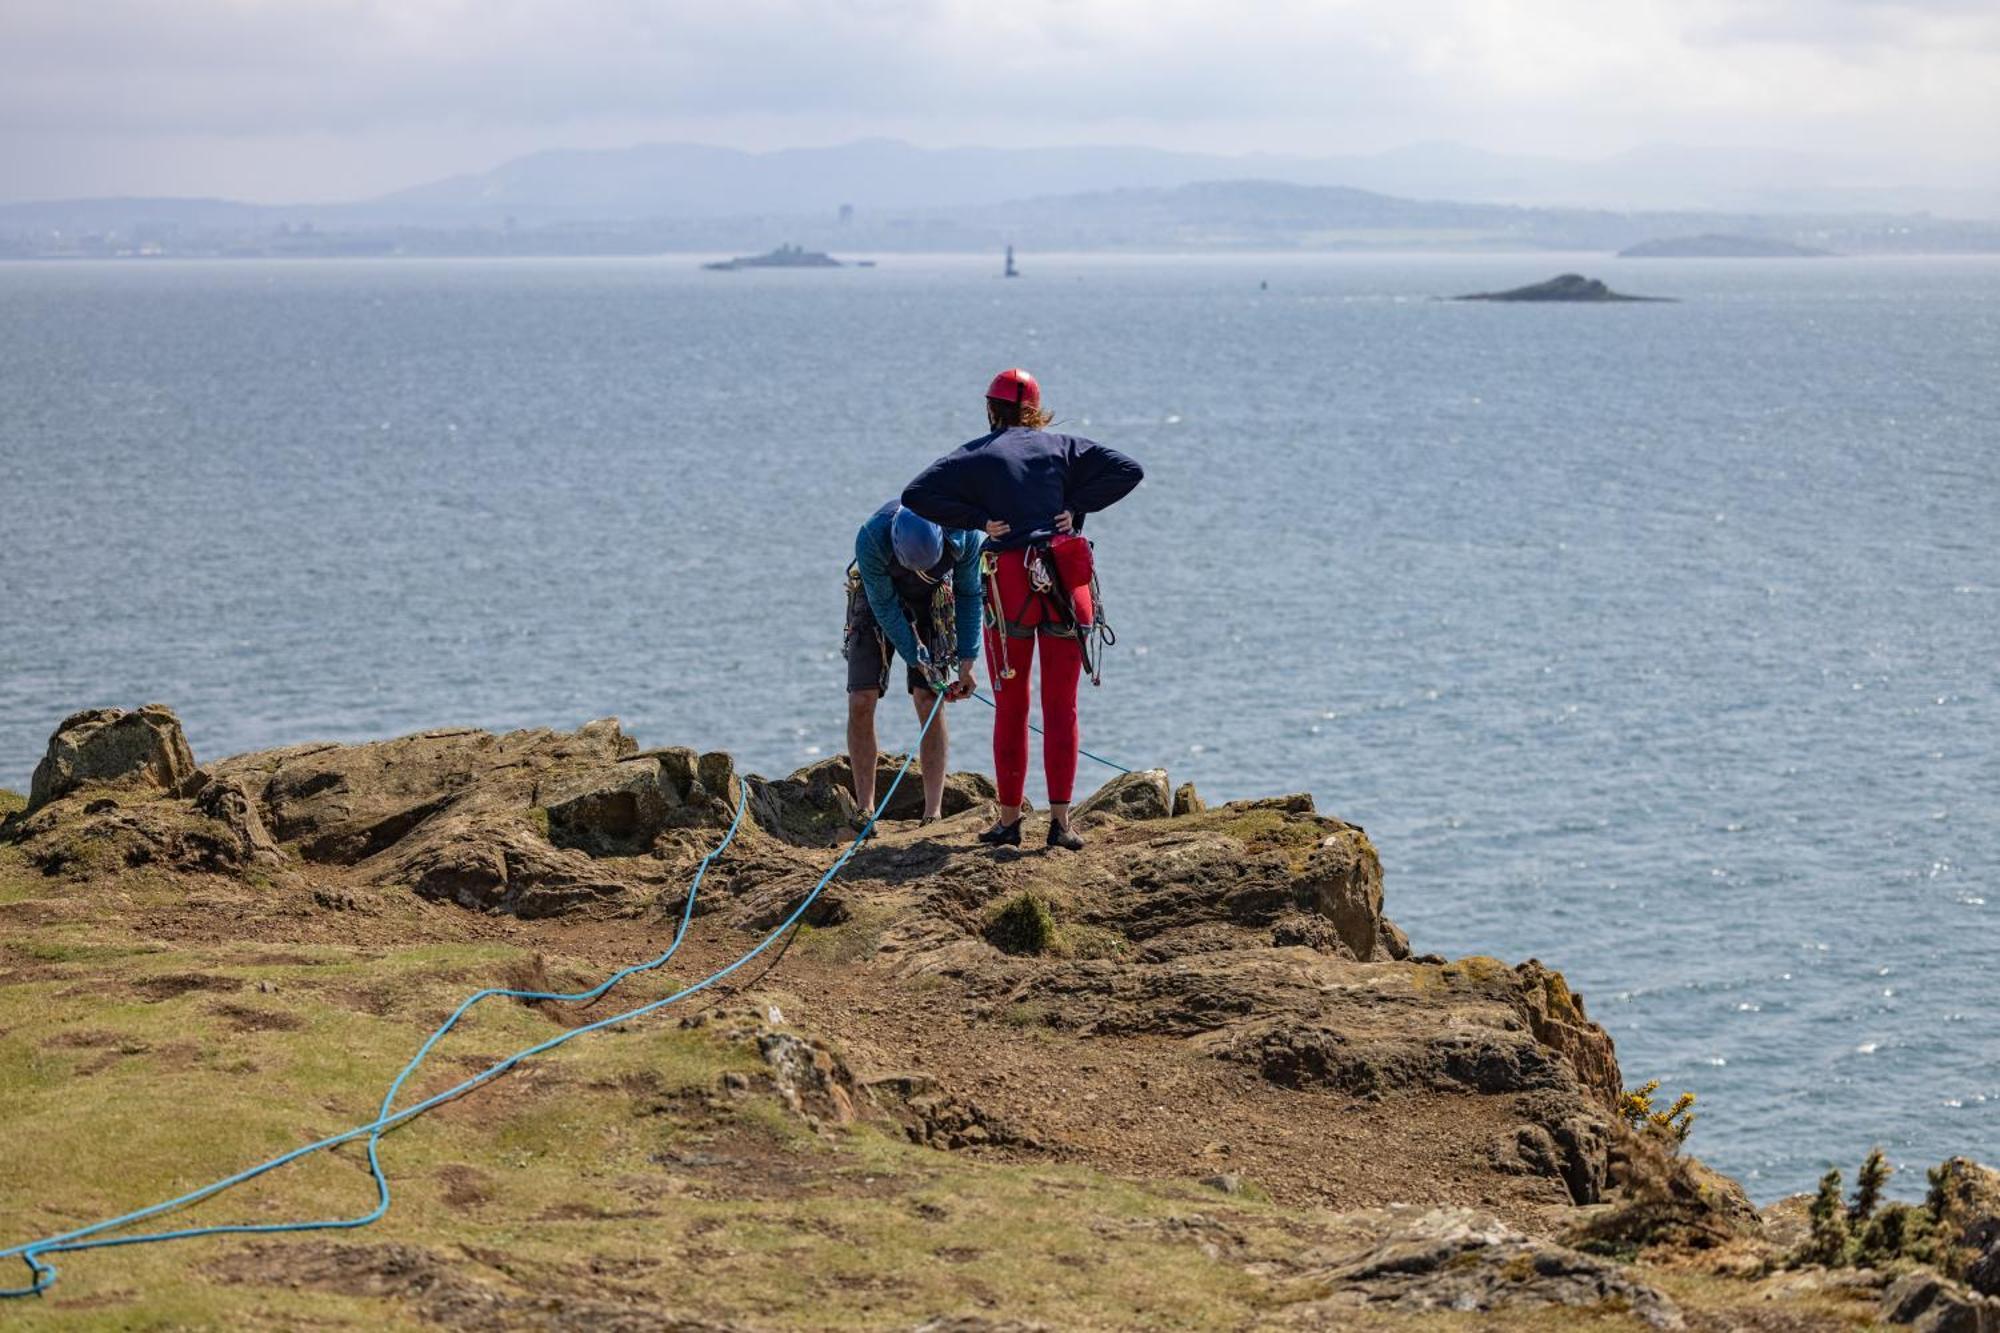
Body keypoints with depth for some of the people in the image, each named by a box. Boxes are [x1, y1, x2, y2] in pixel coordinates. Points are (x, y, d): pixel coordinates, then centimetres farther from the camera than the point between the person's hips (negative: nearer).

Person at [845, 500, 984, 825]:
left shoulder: (964, 536, -31)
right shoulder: (870, 539, -37)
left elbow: (969, 596, -14)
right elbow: (884, 606, -24)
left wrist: (967, 663, -15)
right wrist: (919, 662, -22)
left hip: (932, 604, 1)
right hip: (878, 599, -1)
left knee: (929, 702, -10)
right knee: (861, 701, -10)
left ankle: (933, 812, -7)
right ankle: (865, 807, 0)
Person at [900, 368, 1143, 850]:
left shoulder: (976, 456, 5)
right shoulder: (1063, 447, 11)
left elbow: (916, 495, -4)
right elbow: (1128, 470, 4)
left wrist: (978, 519, -1)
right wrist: (1077, 507, 3)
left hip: (1011, 584, -1)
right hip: (1067, 581, 1)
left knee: (1010, 708, 9)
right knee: (1061, 707, 3)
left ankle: (1009, 818, 12)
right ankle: (1060, 820, -5)